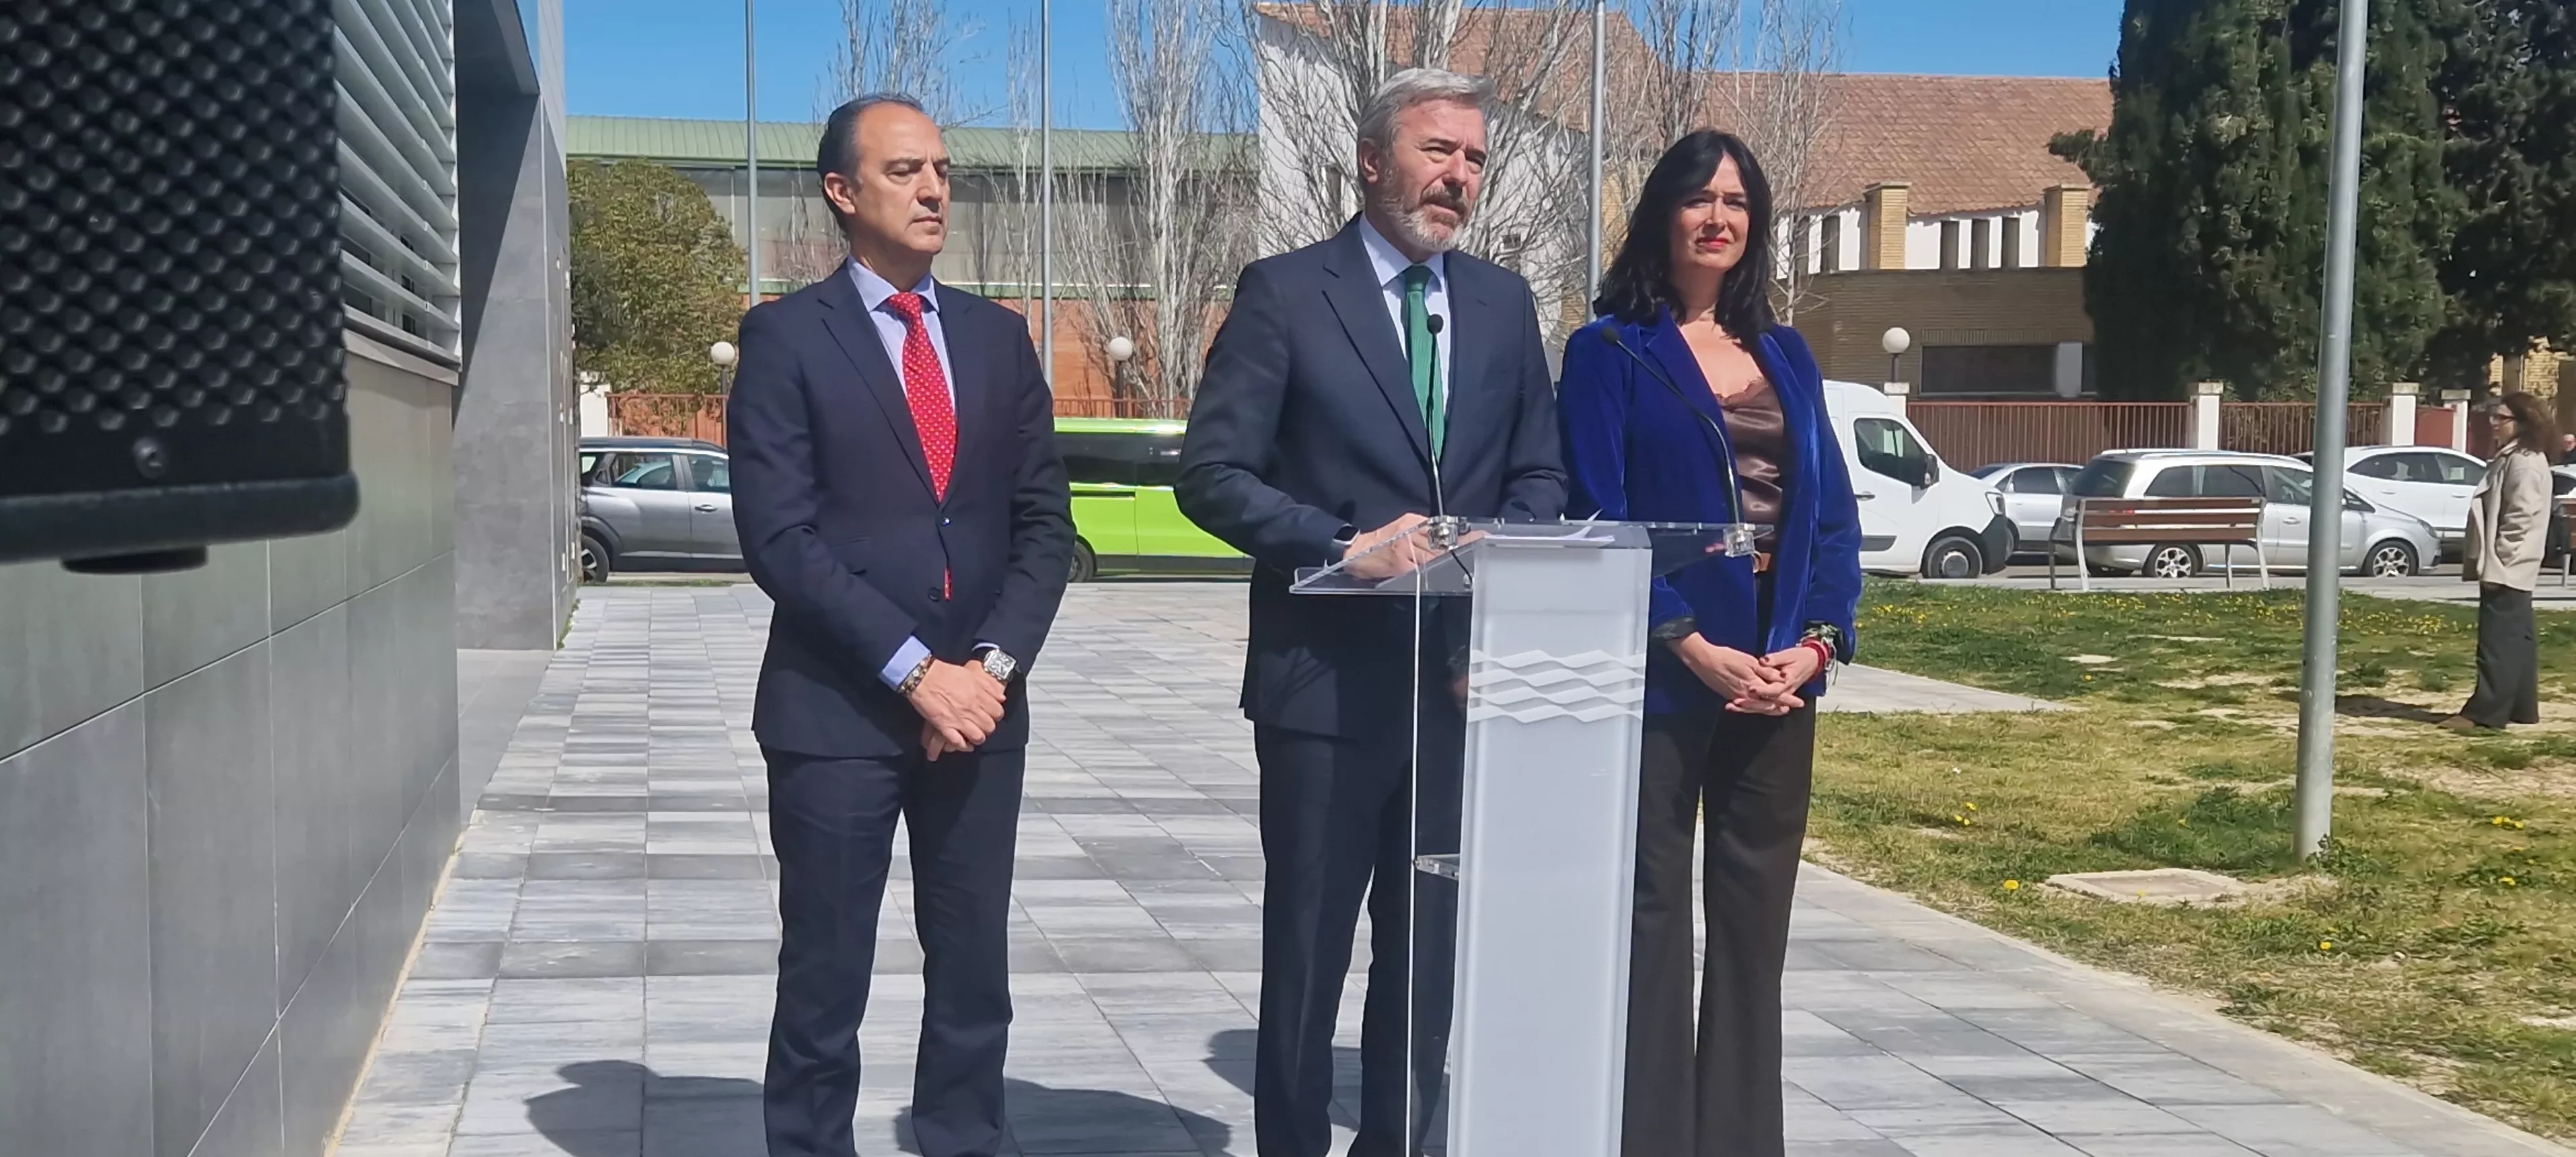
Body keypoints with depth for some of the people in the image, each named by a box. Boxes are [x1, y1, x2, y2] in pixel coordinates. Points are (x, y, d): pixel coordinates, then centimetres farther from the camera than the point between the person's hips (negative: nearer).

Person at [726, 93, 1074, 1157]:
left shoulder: (997, 336, 11)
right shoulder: (785, 336, -3)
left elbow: (1044, 520, 8)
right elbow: (778, 537, -11)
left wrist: (995, 662, -7)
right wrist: (913, 671, -15)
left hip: (979, 705, 4)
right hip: (836, 710, -4)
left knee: (974, 976, 10)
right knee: (824, 983, 4)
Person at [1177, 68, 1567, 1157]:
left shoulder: (1503, 303, 10)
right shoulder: (1284, 292, -4)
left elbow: (1538, 473, 13)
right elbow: (1212, 474, -9)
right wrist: (1348, 546, -20)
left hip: (1462, 677, 5)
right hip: (1330, 675, -4)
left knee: (1435, 947, 13)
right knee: (1306, 949, 6)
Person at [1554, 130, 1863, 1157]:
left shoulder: (1786, 357, 14)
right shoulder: (1610, 353, 0)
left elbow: (1833, 514, 10)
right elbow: (1594, 519, -9)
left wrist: (1817, 642, -6)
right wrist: (1692, 647, -16)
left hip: (1778, 678, 5)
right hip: (1661, 675, -5)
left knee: (1755, 920, 9)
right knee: (1649, 916, 1)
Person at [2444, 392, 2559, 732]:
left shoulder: (2525, 462, -15)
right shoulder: (2510, 458, 18)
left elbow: (2521, 518, -21)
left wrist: (2496, 561, -20)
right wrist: (2490, 561, 17)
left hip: (2507, 568, -11)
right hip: (2509, 569, 11)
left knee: (2498, 641, -10)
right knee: (2517, 639, 14)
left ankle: (2486, 712, -11)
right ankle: (2521, 707, 20)